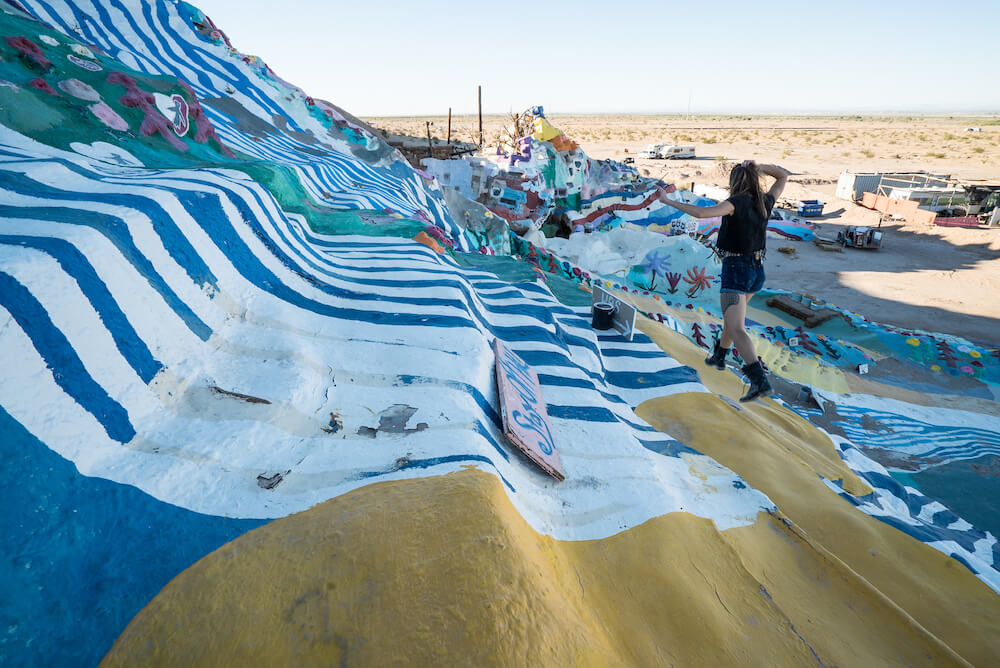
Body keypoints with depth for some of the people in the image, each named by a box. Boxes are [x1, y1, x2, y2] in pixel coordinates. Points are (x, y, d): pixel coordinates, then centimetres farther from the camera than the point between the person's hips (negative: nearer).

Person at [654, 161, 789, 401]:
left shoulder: (737, 202, -15)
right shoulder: (765, 202, 3)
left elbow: (701, 212, -28)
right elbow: (783, 176, 21)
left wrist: (668, 201, -21)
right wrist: (758, 167, 8)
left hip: (736, 269, -8)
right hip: (757, 269, 8)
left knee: (737, 329, -13)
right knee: (732, 314, 29)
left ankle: (759, 379, -27)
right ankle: (719, 356, 46)